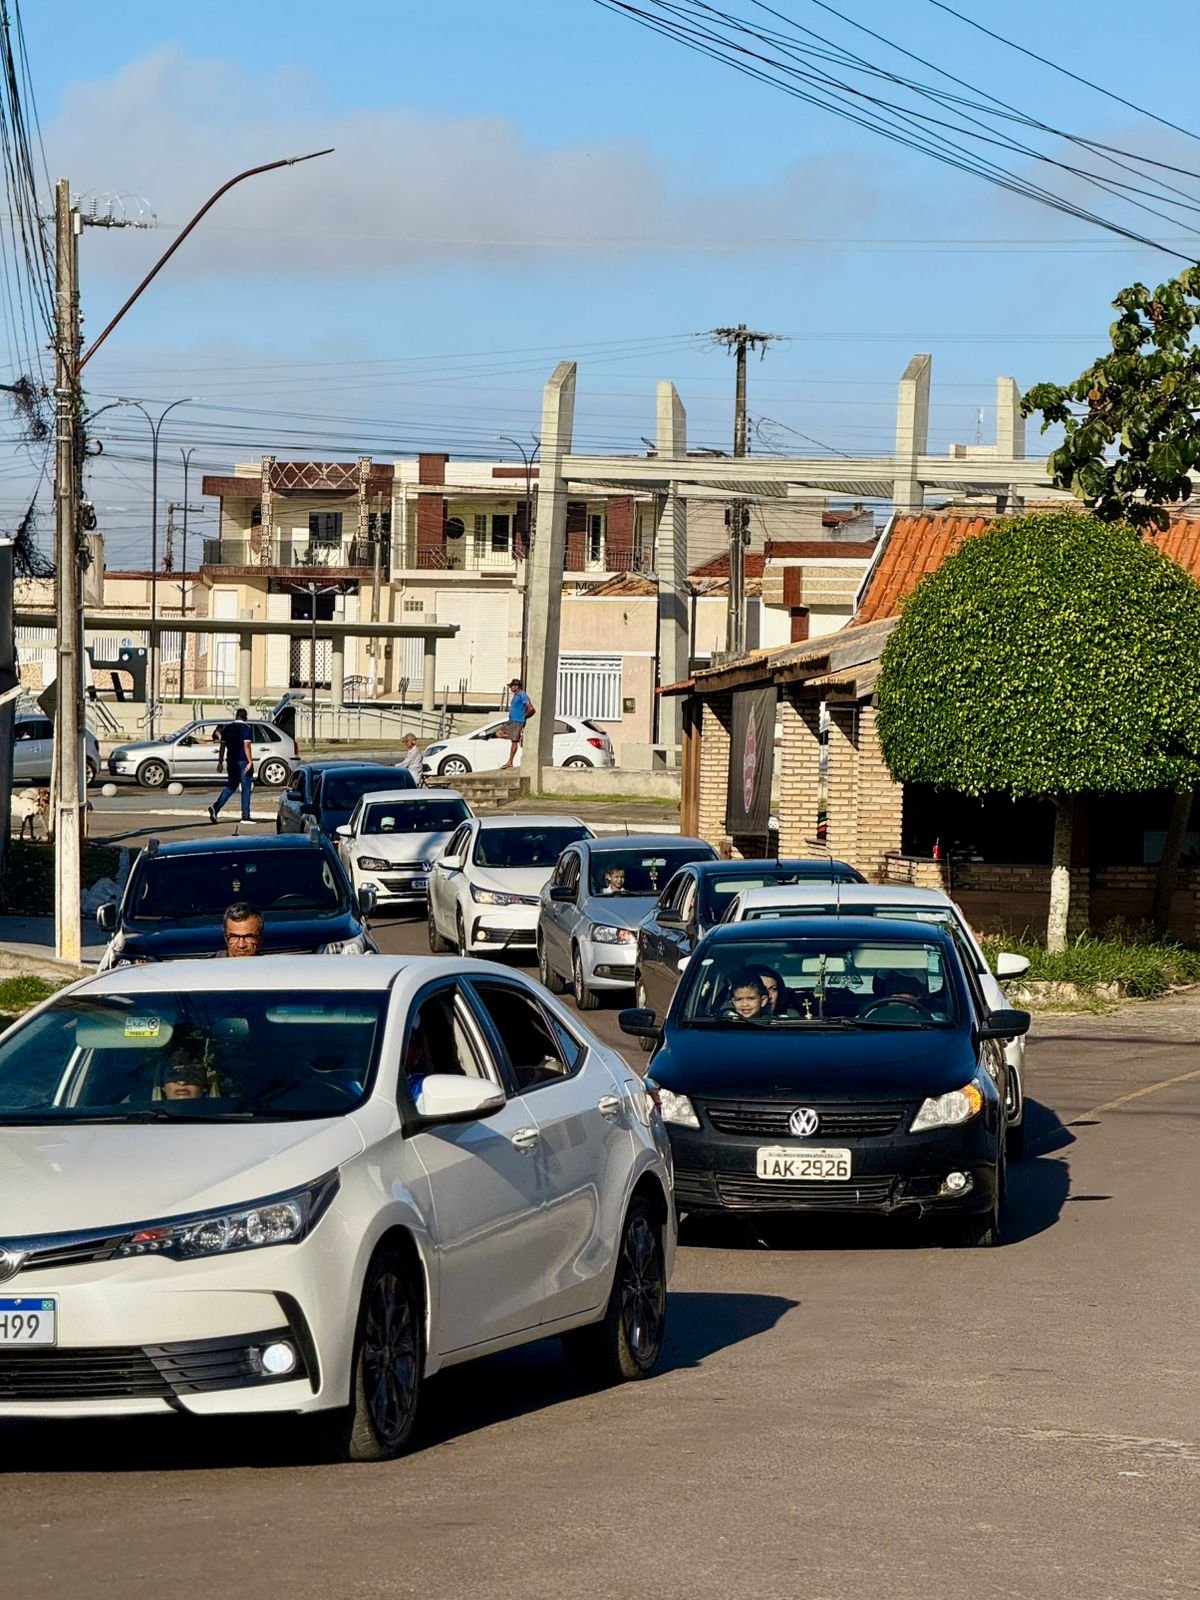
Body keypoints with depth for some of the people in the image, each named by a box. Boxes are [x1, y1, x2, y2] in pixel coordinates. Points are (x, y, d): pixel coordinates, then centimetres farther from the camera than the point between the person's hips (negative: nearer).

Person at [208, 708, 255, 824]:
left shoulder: (228, 729, 9)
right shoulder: (245, 728, -8)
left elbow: (223, 746, 9)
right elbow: (246, 746, -16)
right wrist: (250, 761, -16)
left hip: (231, 761, 5)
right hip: (243, 761, -5)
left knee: (230, 786, 13)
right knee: (246, 788, 2)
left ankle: (215, 808, -4)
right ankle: (245, 816, 2)